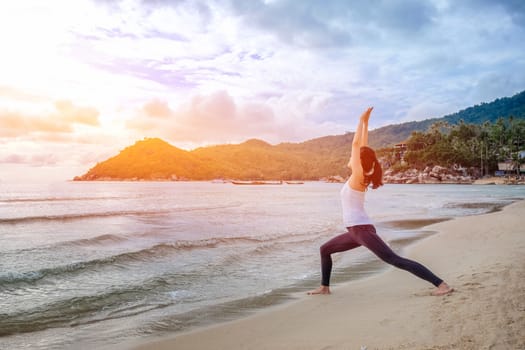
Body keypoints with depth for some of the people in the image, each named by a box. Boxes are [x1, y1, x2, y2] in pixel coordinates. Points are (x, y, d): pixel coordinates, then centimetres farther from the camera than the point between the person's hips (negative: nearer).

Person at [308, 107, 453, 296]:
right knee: (325, 249, 18)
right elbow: (362, 146, 15)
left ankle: (441, 284, -12)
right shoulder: (360, 176, 11)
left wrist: (362, 121, -6)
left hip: (363, 229, -10)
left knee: (395, 260, -13)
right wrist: (365, 122, 19)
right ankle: (324, 287, 26)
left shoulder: (358, 175, -10)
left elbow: (356, 144, -13)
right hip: (355, 231, 10)